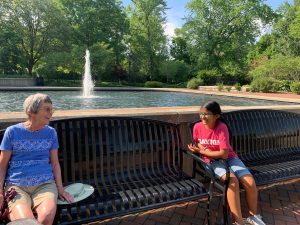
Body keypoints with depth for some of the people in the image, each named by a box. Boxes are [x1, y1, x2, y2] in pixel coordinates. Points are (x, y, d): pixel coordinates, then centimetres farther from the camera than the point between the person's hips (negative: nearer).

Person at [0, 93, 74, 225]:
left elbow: (55, 163, 9)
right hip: (16, 185, -1)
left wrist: (61, 189, 3)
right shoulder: (12, 132, 1)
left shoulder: (51, 133, 8)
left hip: (45, 184, 2)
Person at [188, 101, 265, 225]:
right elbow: (195, 146, 9)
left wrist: (202, 151, -19)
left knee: (250, 183, -18)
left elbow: (224, 154, -24)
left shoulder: (222, 127, -19)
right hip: (212, 161, 0)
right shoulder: (197, 127, -9)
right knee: (233, 180, -30)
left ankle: (253, 215, 12)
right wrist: (203, 150, -12)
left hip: (229, 158, 0)